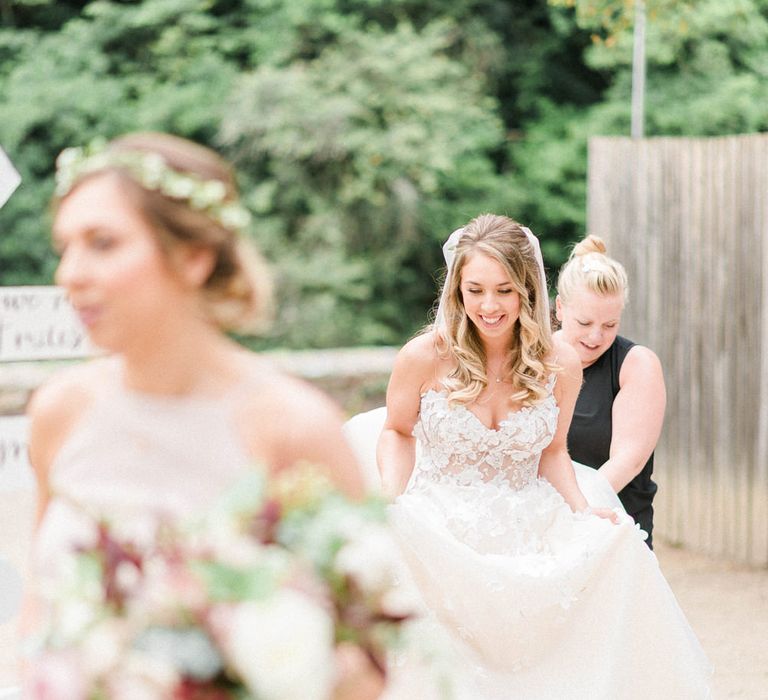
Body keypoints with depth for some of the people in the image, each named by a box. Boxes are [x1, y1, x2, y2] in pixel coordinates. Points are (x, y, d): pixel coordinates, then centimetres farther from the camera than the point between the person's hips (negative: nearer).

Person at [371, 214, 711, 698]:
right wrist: (392, 503, -12)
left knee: (621, 551, -19)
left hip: (525, 531, 3)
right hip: (441, 531, -3)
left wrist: (583, 513, -5)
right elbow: (397, 433, 6)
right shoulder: (425, 358, -11)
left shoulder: (560, 364, -3)